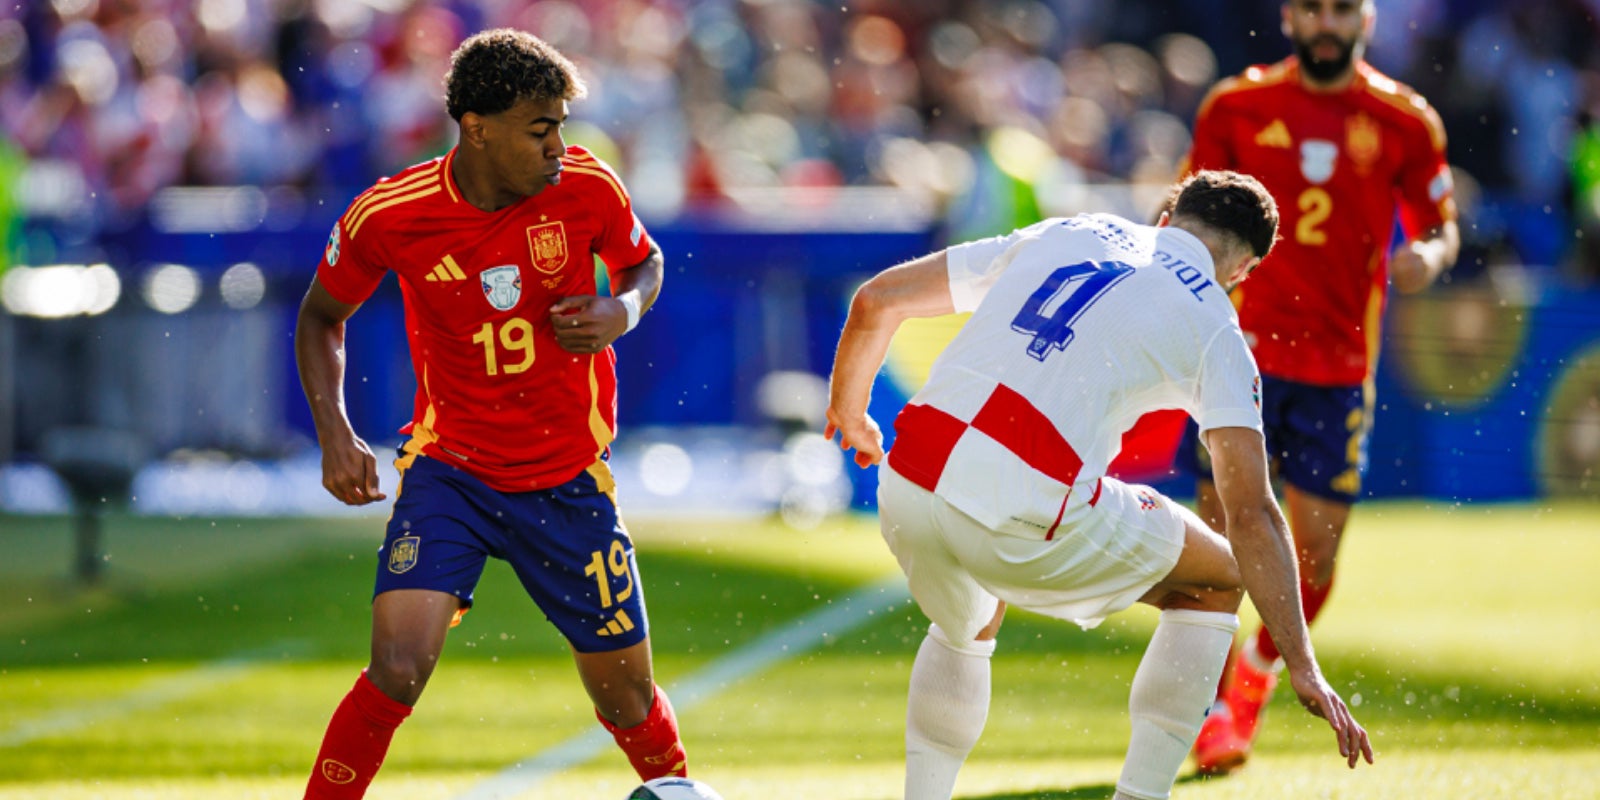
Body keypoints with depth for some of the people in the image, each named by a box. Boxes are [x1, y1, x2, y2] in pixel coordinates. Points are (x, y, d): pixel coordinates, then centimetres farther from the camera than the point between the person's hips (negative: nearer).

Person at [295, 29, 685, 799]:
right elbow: (322, 316, 4)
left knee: (627, 699, 10)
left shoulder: (585, 187, -12)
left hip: (569, 478, 2)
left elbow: (644, 264, 10)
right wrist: (334, 435, -9)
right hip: (449, 469, -2)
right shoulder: (387, 216, -15)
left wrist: (623, 312, -13)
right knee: (397, 670, -22)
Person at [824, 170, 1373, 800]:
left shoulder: (1061, 234, 23)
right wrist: (1302, 668, 3)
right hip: (1026, 523, -5)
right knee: (1216, 578, 20)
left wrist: (850, 416, 40)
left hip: (907, 491, 5)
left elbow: (876, 301, 23)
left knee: (968, 623, 38)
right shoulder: (1213, 326, 11)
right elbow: (1251, 514, 3)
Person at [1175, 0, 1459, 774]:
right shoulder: (1235, 107, 2)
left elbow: (1441, 227, 12)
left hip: (1340, 366, 1)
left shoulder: (1405, 122, 3)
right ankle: (1212, 705, 3)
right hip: (1242, 349, -1)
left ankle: (1259, 668, 31)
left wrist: (1430, 256, -11)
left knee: (1316, 556, 3)